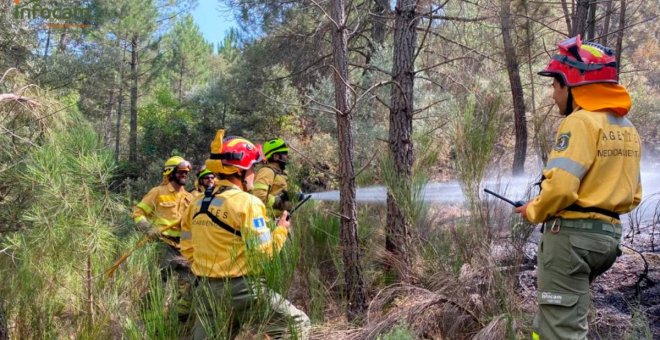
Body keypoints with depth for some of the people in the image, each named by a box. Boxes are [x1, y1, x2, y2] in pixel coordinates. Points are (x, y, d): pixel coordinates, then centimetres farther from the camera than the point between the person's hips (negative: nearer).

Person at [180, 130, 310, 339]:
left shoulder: (197, 204, 8)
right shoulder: (247, 202, -14)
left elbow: (187, 249, 14)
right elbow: (262, 253, -16)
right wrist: (281, 230, 1)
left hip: (206, 290, 7)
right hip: (242, 290, -7)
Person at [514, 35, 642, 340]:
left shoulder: (581, 121, -14)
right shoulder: (628, 129, 13)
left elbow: (560, 186, -24)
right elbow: (632, 196, 15)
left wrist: (534, 211, -6)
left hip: (571, 234, -9)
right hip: (609, 235, 9)